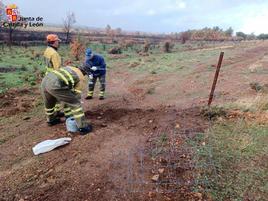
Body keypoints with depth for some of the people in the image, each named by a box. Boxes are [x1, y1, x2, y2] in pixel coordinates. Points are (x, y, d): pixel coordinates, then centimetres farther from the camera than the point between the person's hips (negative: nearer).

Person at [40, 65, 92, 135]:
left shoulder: (70, 68, 30)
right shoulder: (81, 78, 12)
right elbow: (76, 95, 14)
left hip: (45, 81, 8)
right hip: (55, 85, -8)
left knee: (49, 103, 32)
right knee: (75, 104, 3)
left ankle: (51, 120, 56)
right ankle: (83, 127, 7)